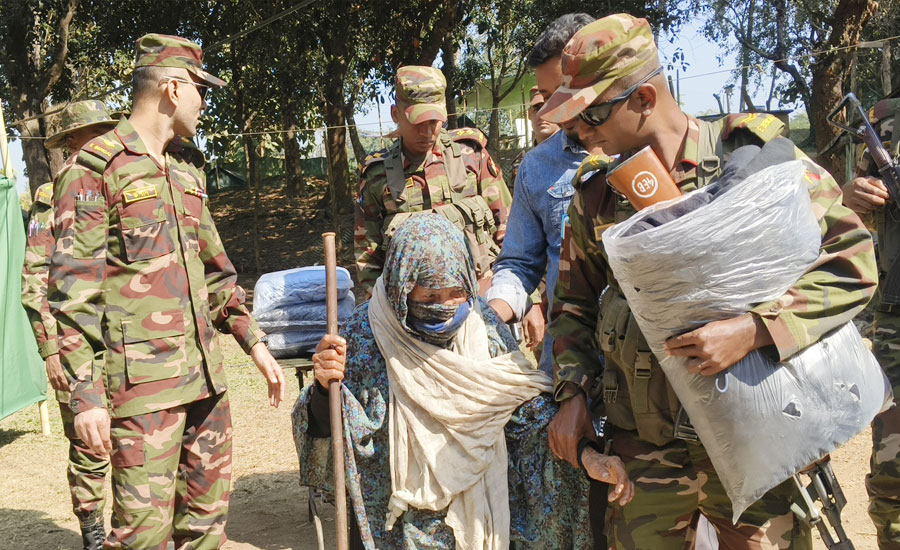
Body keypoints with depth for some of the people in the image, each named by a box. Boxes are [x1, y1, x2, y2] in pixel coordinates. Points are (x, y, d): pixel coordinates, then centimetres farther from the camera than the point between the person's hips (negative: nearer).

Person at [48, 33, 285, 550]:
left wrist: (254, 341, 17)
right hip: (142, 382, -7)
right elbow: (73, 293, -11)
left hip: (205, 372, 7)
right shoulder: (95, 170, -7)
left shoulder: (187, 167, 16)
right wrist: (86, 394, -16)